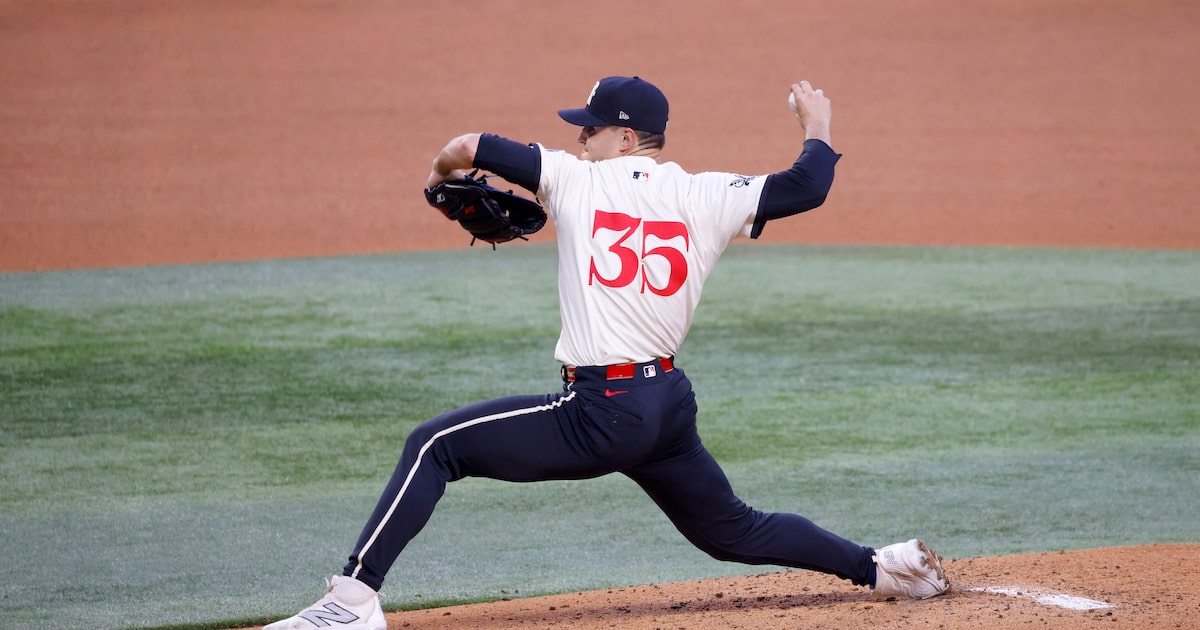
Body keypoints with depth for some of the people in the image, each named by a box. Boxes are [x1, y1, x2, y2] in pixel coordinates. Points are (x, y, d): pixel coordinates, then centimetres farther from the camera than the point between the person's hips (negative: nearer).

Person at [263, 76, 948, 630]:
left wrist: (442, 176, 24)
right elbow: (809, 186, 7)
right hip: (672, 403, 6)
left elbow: (467, 146, 0)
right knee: (733, 531, 27)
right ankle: (882, 566, 27)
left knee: (436, 446, -2)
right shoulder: (707, 198, 7)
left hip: (601, 414, -6)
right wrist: (817, 124, 28)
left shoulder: (578, 179, 0)